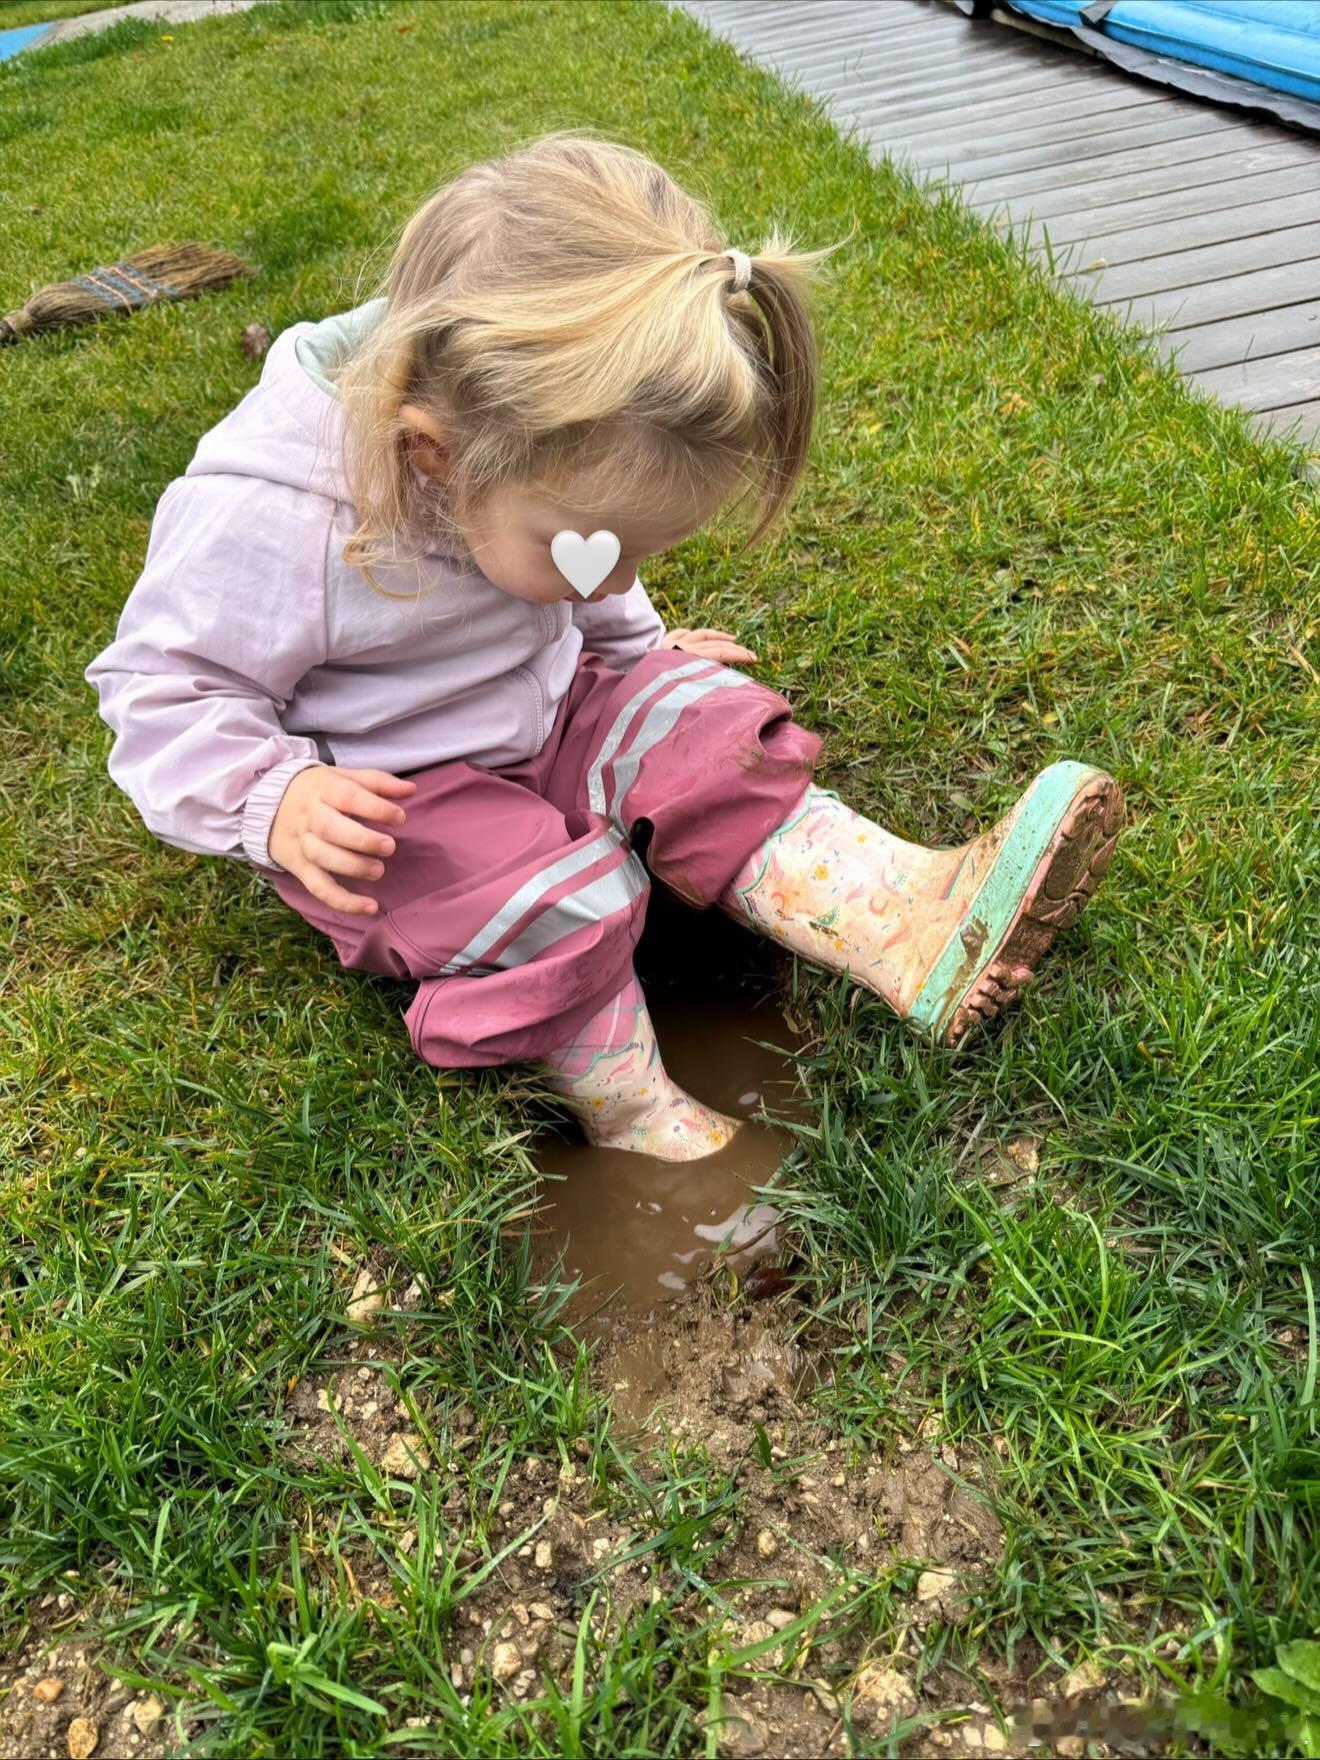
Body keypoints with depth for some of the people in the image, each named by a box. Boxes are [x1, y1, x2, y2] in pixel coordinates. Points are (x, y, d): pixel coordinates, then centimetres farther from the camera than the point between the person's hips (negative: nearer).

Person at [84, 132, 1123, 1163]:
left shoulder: (533, 458, -8)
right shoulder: (265, 516, -30)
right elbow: (165, 689, -17)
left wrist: (637, 646, 16)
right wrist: (278, 797, -30)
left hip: (544, 712, 6)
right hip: (385, 799, -6)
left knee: (699, 731, -16)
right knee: (560, 901, -28)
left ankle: (917, 919, -26)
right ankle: (632, 1118, -7)